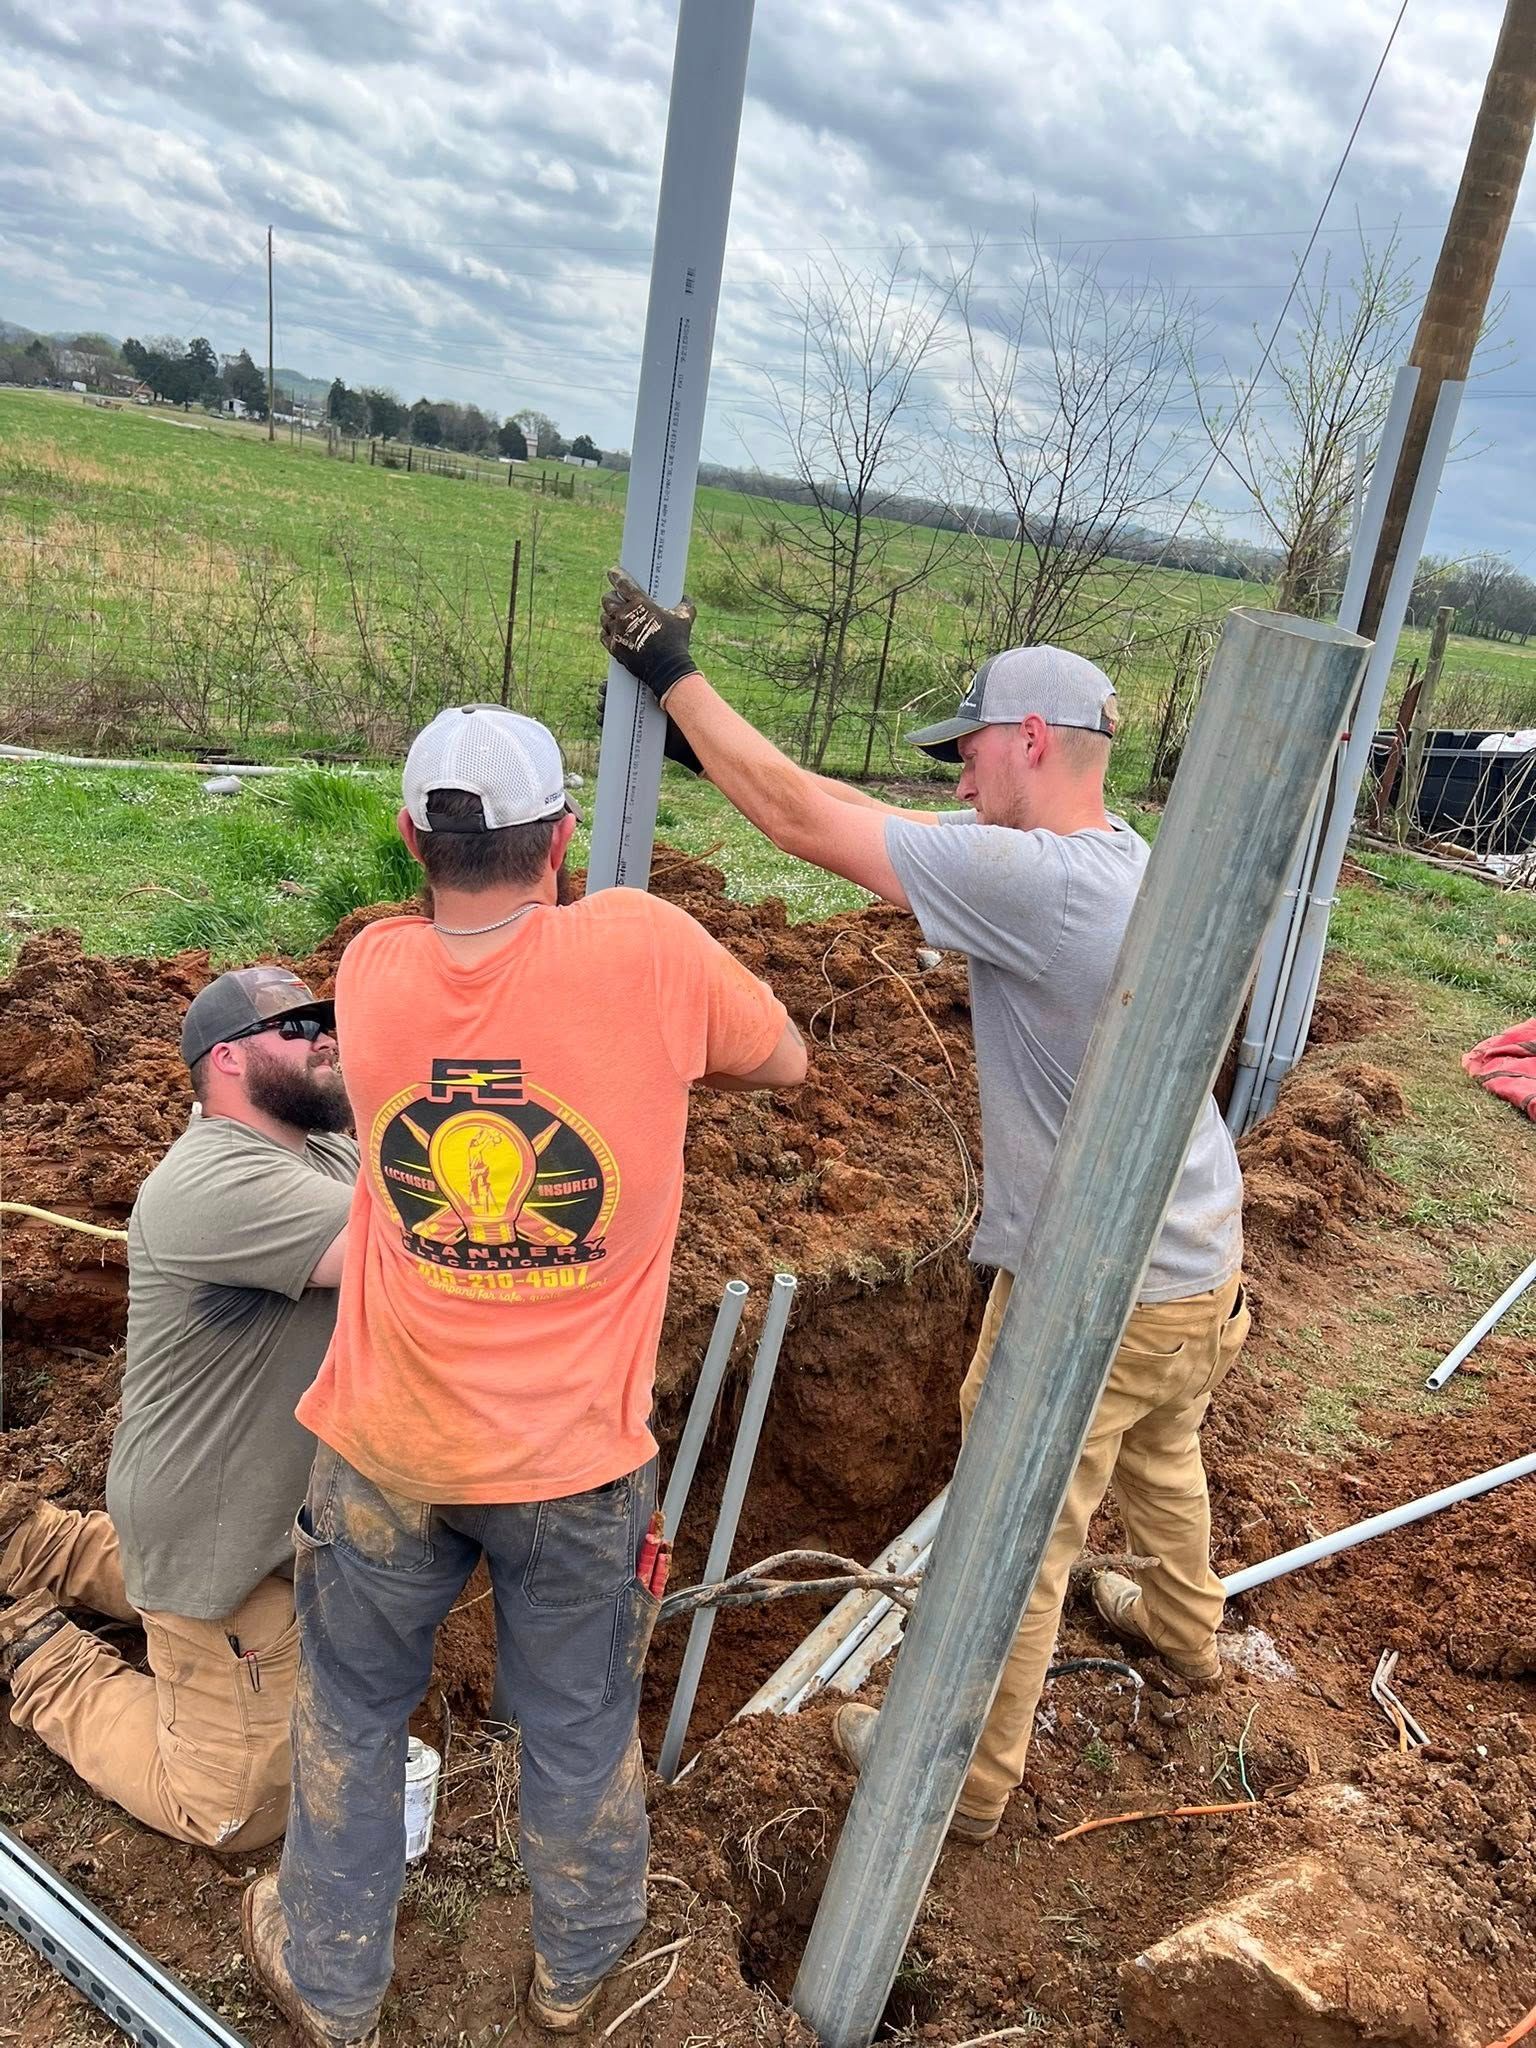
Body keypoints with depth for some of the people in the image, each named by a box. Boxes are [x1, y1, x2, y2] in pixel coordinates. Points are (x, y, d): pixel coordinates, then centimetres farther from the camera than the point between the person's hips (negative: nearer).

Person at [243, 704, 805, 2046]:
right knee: (579, 1730, 23)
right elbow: (785, 1064, -4)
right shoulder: (646, 948, -20)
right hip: (576, 1461, -1)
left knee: (353, 1715, 26)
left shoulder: (375, 971, -11)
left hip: (389, 1448, 2)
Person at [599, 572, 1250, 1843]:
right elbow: (861, 816, 2)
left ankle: (966, 1779, 33)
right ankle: (1184, 1631, 60)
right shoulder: (1133, 859, 0)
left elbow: (800, 817, -22)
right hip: (1202, 1266, 9)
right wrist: (708, 734, 1)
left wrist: (671, 672, -11)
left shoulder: (1031, 880, -28)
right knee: (1161, 1457, 33)